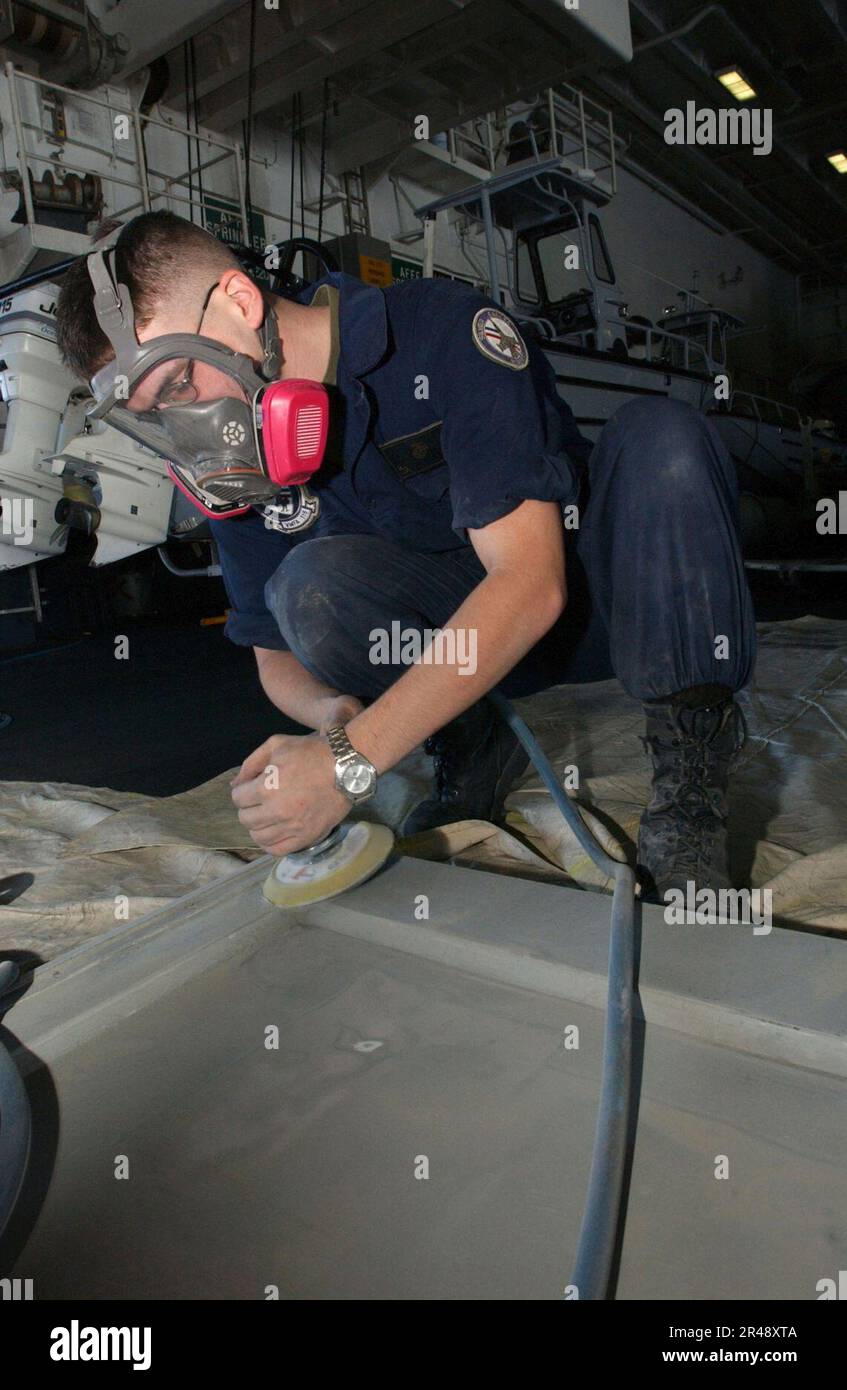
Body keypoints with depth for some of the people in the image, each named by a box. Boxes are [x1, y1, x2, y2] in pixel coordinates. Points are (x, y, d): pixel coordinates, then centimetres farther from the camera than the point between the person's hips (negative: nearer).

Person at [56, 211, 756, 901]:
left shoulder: (448, 330, -24)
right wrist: (337, 714, -26)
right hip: (455, 636, 3)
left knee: (659, 431, -31)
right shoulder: (238, 455, -7)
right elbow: (278, 656, 0)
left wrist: (350, 762, -38)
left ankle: (688, 779, -25)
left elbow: (533, 584, -33)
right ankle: (474, 752, -5)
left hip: (586, 590, -2)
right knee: (313, 581, -27)